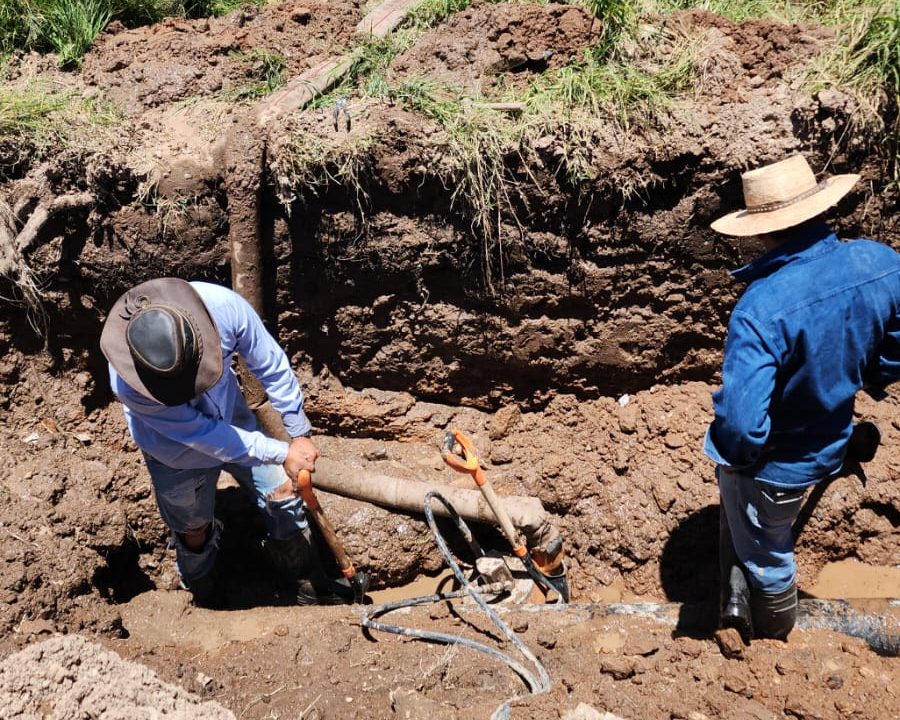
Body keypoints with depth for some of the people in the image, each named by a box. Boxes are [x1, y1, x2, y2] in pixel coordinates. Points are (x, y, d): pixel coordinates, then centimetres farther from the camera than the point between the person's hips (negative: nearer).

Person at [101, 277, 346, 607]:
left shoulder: (223, 305, -36)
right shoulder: (128, 384, -39)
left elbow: (271, 365, -19)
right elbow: (202, 434, -31)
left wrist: (300, 434, -13)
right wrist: (282, 453, -27)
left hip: (232, 419, 3)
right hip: (180, 454, -3)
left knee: (284, 497, 12)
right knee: (194, 530, 19)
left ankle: (308, 585, 38)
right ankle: (203, 590, 52)